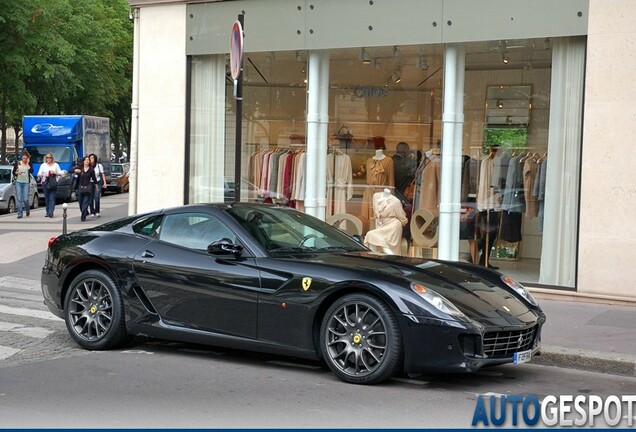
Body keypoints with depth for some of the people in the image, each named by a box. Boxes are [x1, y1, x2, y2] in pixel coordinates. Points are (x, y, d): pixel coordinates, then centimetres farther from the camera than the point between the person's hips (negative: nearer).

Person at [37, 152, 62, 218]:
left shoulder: (56, 165, 8)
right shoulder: (43, 165, 10)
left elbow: (60, 173, 9)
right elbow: (39, 174, 6)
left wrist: (55, 173, -10)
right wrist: (43, 175, -13)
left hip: (53, 183, -2)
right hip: (45, 183, 2)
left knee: (52, 198, -10)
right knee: (47, 198, 3)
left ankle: (50, 212, -18)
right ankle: (48, 212, 10)